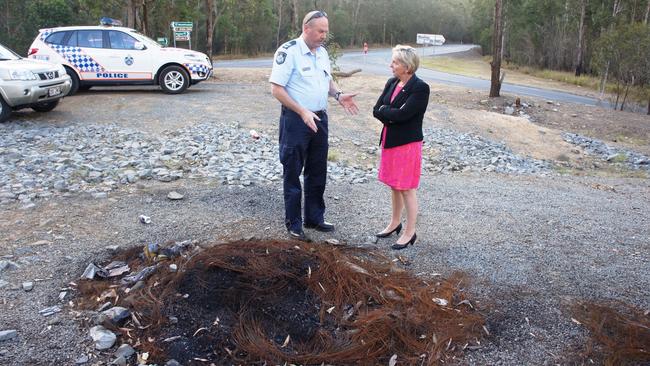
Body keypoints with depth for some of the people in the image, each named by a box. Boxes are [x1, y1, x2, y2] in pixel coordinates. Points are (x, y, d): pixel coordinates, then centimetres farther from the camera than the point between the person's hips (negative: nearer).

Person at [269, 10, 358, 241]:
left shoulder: (322, 52, 9)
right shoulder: (288, 51, -14)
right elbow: (276, 89, -18)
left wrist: (338, 96, 0)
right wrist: (302, 112, -23)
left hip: (320, 118, 8)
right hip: (295, 120, -7)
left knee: (317, 172, 15)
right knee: (293, 173, 4)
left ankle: (315, 218, 29)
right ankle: (293, 224, 16)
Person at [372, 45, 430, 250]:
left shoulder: (420, 88, -15)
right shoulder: (392, 83, 6)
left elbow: (402, 114, -24)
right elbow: (376, 111, 1)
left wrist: (384, 111, -9)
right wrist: (392, 115, -15)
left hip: (407, 143, -7)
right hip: (389, 141, 7)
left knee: (407, 189, 2)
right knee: (394, 186, 18)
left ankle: (410, 232, 16)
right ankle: (395, 223, 35)